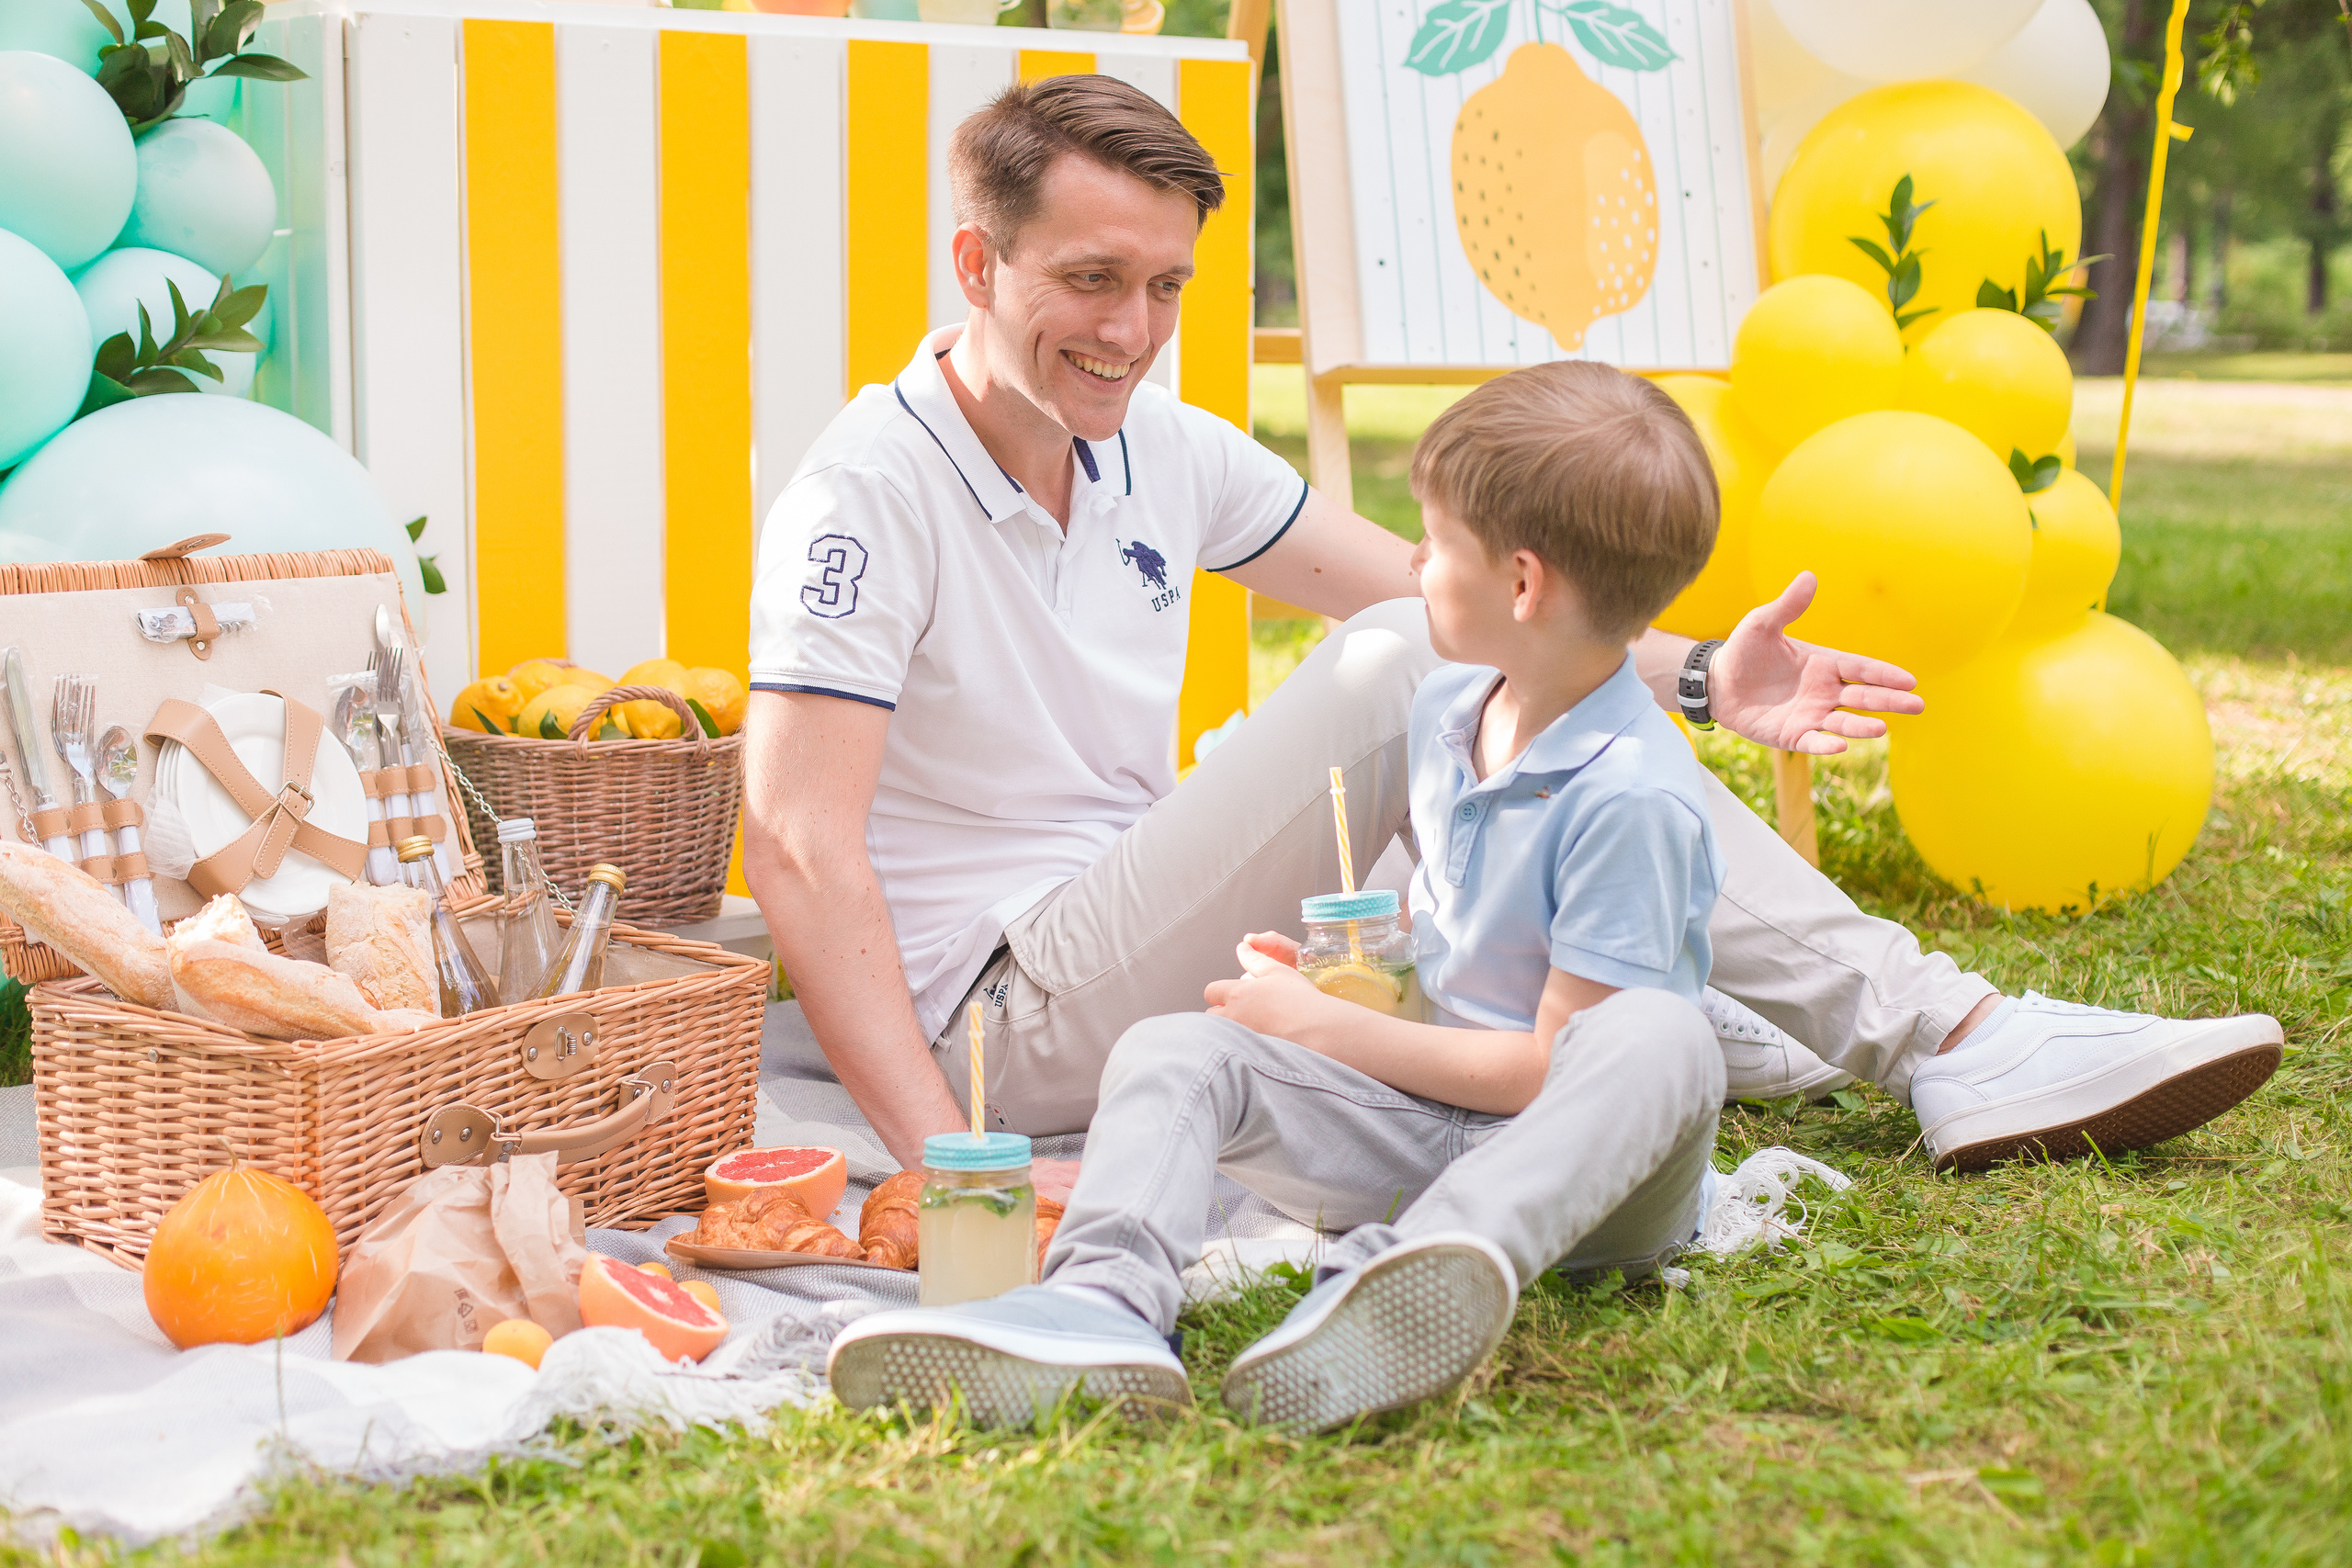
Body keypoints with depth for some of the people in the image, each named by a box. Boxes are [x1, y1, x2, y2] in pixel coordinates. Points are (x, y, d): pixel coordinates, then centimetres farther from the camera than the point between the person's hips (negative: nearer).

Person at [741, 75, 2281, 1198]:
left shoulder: (1158, 451, 9)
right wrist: (950, 1161, -33)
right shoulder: (871, 491, -15)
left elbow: (1428, 586, 14)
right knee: (1411, 673, -21)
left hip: (1160, 971, 8)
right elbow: (798, 845, -23)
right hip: (1013, 1030, -8)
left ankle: (1934, 1033, -11)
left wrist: (1692, 675, 0)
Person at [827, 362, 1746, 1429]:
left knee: (1660, 1039, -39)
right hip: (1416, 1134, 7)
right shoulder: (1446, 709, 10)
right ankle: (1103, 1304, -45)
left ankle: (1396, 1283, -62)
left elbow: (1551, 1066, -18)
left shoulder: (1637, 797, -18)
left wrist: (1327, 1029, -12)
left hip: (1576, 1166, -7)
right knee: (1173, 1049, -15)